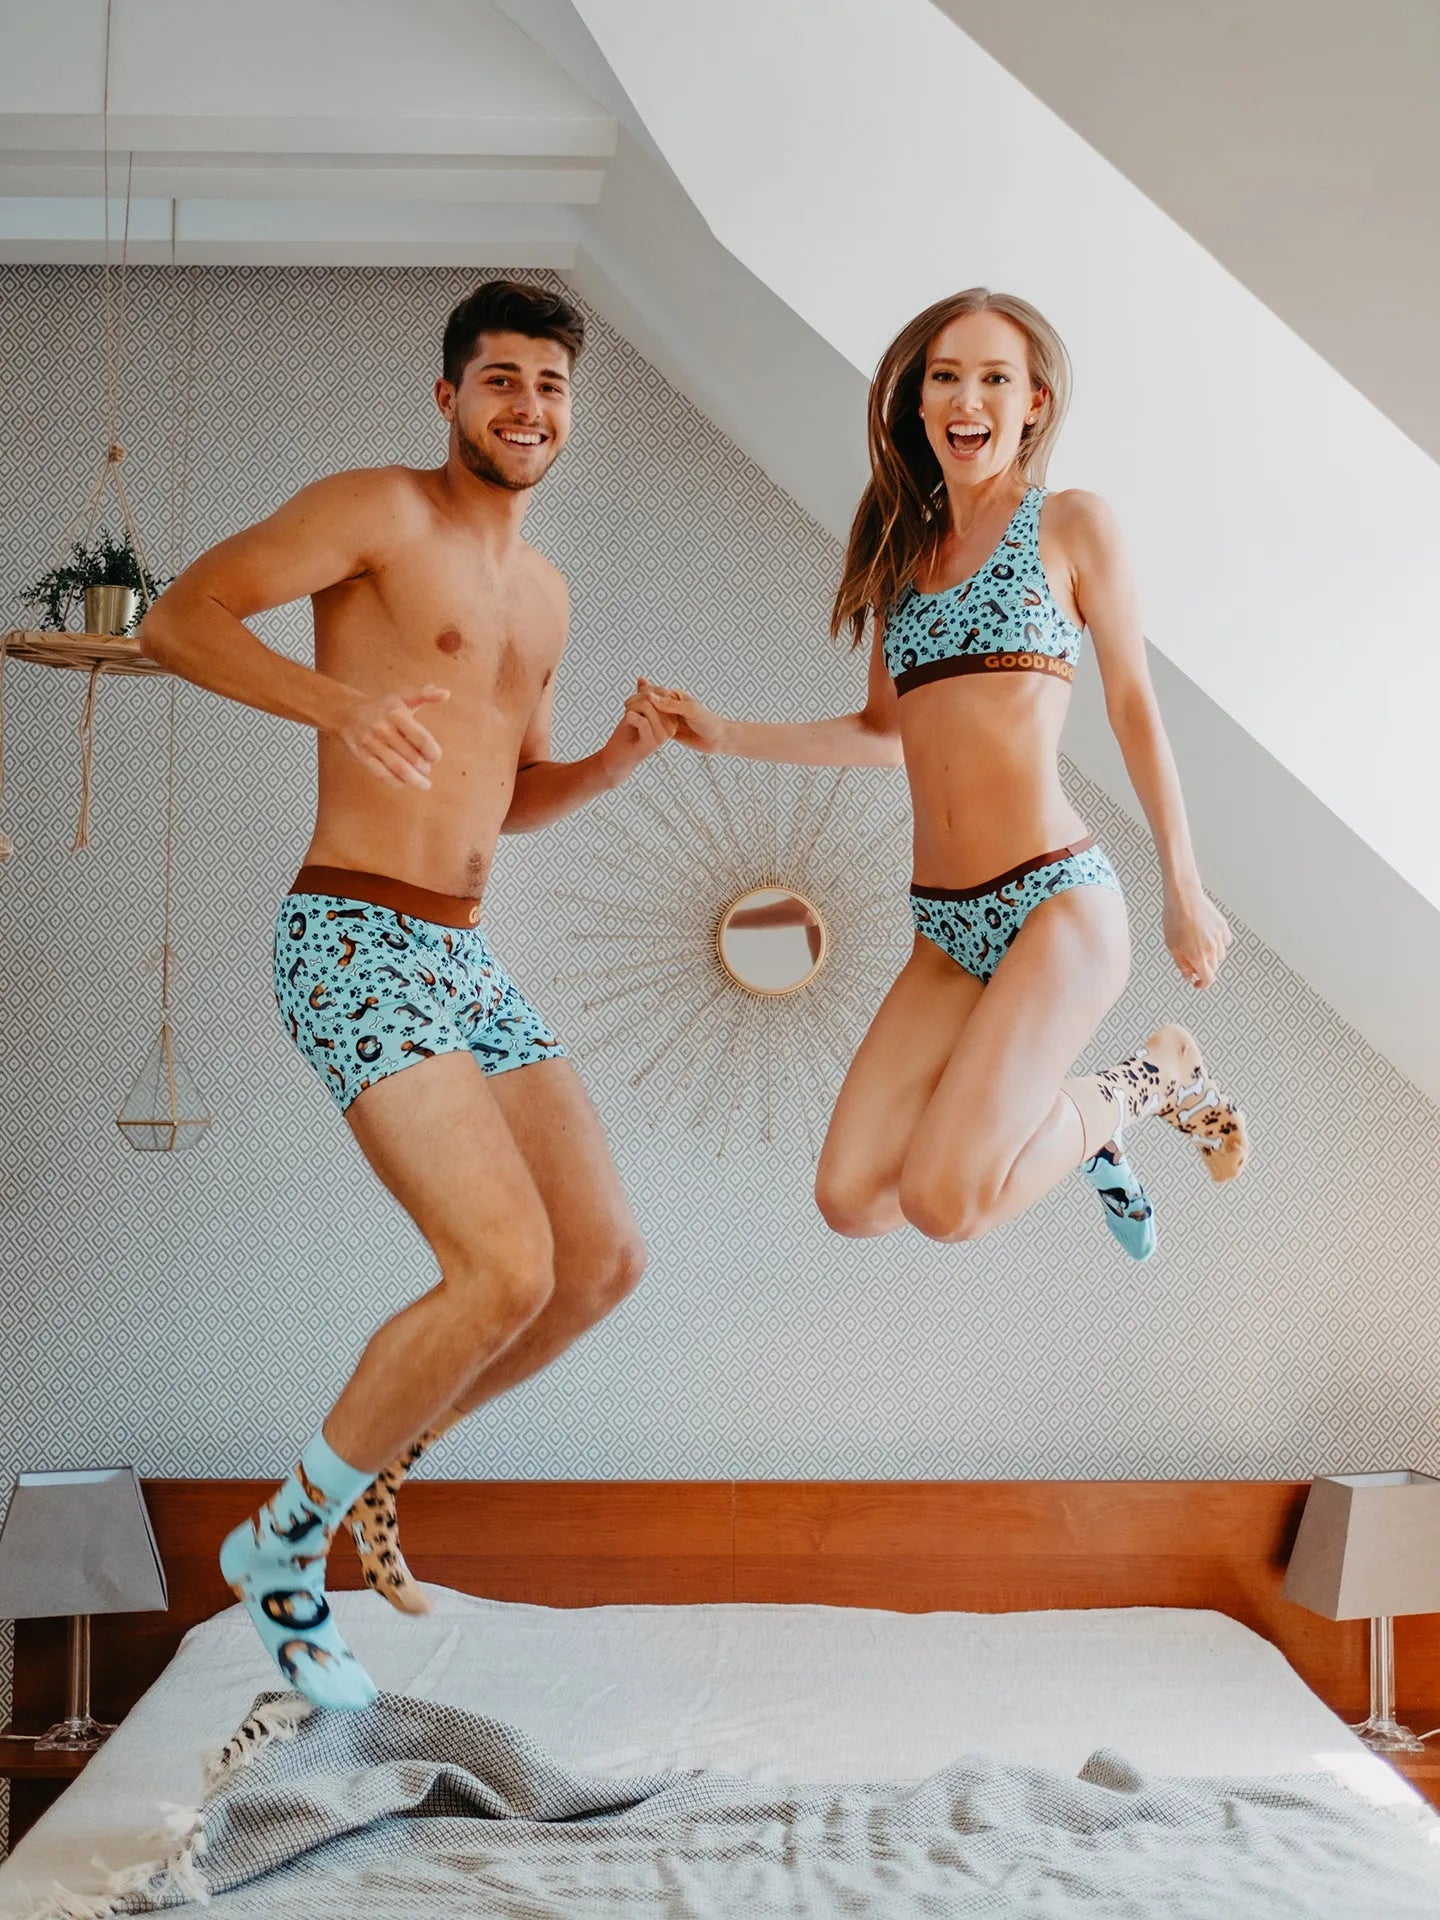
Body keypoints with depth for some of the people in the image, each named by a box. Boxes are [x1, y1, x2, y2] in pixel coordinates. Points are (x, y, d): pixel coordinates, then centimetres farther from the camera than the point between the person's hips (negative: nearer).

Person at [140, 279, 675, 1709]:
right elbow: (178, 617, -15)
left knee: (604, 1260, 5)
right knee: (510, 1270, -19)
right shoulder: (377, 509, -5)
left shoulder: (542, 593, 19)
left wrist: (621, 756, 7)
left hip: (464, 962, 9)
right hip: (356, 944, -9)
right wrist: (340, 701, -31)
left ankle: (370, 1464, 22)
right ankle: (287, 1538, 1)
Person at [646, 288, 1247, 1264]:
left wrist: (1185, 890, 4)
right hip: (947, 927, 6)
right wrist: (727, 735, 14)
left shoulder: (1071, 524, 2)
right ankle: (1080, 1123, 22)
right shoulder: (904, 550, 16)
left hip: (1057, 899, -6)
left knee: (944, 1201, -20)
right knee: (852, 1197, -3)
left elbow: (1135, 709, 4)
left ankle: (1155, 1079, 8)